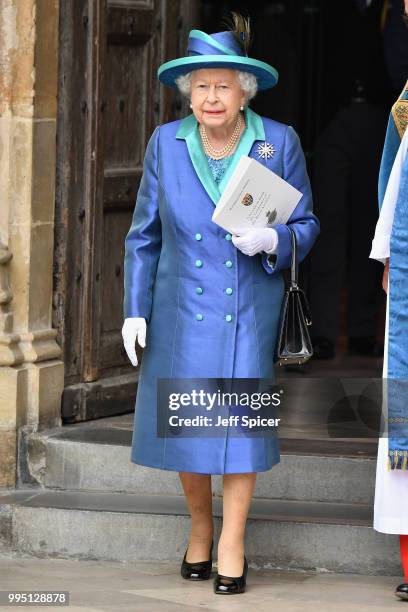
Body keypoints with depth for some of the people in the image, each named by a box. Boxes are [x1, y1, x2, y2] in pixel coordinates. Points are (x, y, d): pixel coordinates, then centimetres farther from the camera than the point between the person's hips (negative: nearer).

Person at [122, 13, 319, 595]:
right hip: (181, 311, 1)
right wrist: (135, 309, 2)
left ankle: (232, 544, 10)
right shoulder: (166, 143, -1)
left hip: (249, 311, -1)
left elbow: (306, 226, 3)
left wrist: (271, 241, -19)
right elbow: (144, 234, 7)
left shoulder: (279, 143, -4)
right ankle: (200, 527, 27)